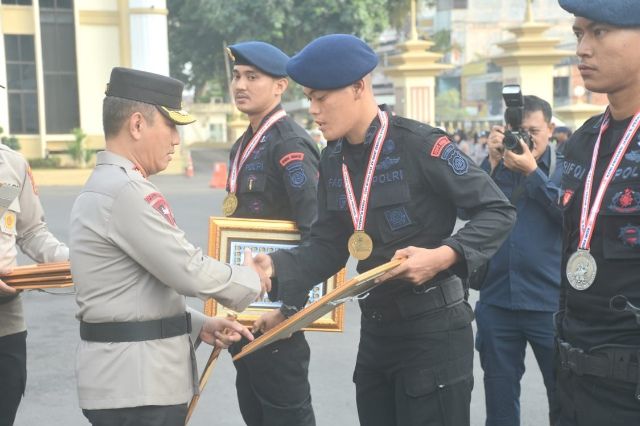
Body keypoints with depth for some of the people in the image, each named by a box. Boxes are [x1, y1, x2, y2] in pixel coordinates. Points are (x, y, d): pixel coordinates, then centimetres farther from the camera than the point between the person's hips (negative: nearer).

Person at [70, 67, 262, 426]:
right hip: (136, 383, -10)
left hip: (128, 376, 10)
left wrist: (200, 326, 8)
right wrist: (254, 281, -2)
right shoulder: (126, 191, -18)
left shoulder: (104, 187, 15)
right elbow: (189, 271, -18)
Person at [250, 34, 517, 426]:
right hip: (376, 327, 7)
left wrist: (445, 255, -28)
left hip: (433, 328, -7)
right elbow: (328, 247, 6)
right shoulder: (334, 161, 7)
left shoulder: (421, 144, -16)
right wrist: (277, 268, -12)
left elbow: (499, 211, -14)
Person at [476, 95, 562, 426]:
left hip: (550, 303, -2)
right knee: (500, 399, 12)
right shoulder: (492, 167, 8)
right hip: (496, 302, 3)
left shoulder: (566, 170, 2)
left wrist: (532, 170, -19)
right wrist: (493, 161, -16)